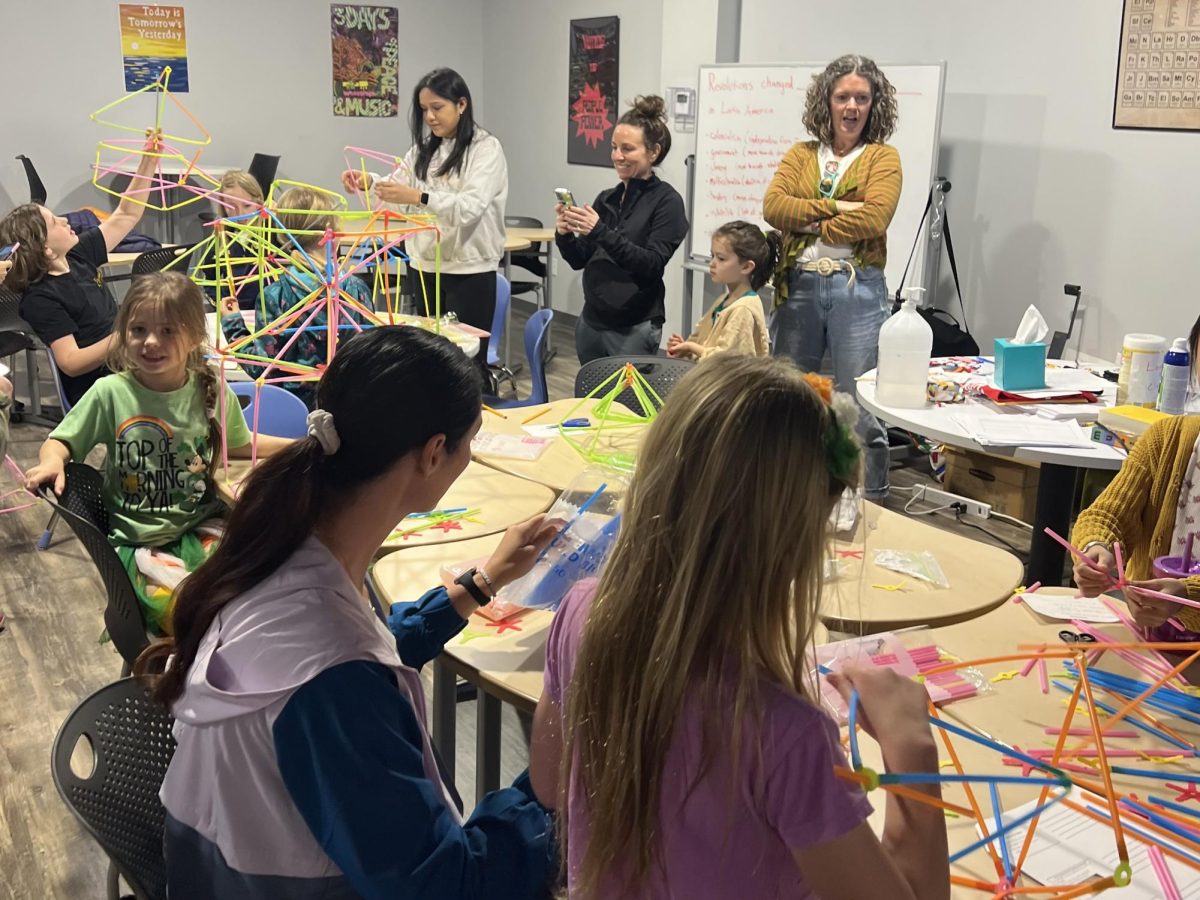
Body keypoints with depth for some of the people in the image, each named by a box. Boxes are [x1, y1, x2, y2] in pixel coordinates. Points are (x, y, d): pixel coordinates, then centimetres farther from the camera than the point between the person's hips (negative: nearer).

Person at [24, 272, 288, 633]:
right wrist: (51, 462, -22)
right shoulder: (110, 393, -10)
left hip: (201, 525, 3)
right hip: (138, 539, -2)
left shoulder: (212, 392, -4)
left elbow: (241, 445, 14)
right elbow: (60, 441, 0)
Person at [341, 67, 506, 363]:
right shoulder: (423, 148, 13)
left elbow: (471, 207, -22)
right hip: (424, 266, 6)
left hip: (469, 270, -6)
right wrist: (369, 181, -19)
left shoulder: (486, 148, -8)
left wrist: (419, 197, -36)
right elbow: (397, 186, 3)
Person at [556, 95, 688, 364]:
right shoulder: (606, 198, 9)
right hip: (591, 322, 6)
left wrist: (600, 231, -25)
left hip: (635, 329, -6)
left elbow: (652, 264, -17)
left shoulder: (666, 201, -7)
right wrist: (565, 235, -10)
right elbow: (580, 260, 11)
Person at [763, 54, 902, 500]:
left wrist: (809, 225, -7)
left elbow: (874, 217, -13)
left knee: (860, 408, -2)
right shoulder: (801, 155, 13)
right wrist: (833, 206, -12)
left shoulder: (882, 158, 4)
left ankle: (872, 505, 9)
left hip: (858, 289, -3)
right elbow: (773, 205, -4)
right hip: (798, 285, 4)